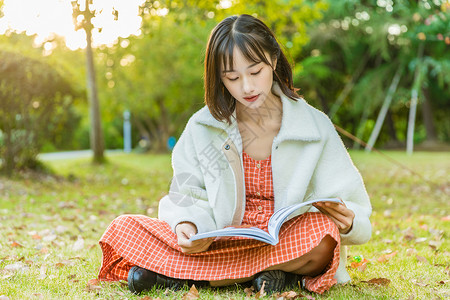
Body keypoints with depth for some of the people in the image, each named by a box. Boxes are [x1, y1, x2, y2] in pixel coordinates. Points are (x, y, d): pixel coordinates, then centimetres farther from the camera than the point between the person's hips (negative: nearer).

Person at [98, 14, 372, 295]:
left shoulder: (314, 126, -3)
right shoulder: (202, 127, 1)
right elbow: (188, 198, 2)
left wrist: (346, 221, -25)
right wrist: (188, 224, -21)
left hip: (289, 242, 0)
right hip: (224, 242, 1)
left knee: (322, 230, -37)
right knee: (124, 229, -15)